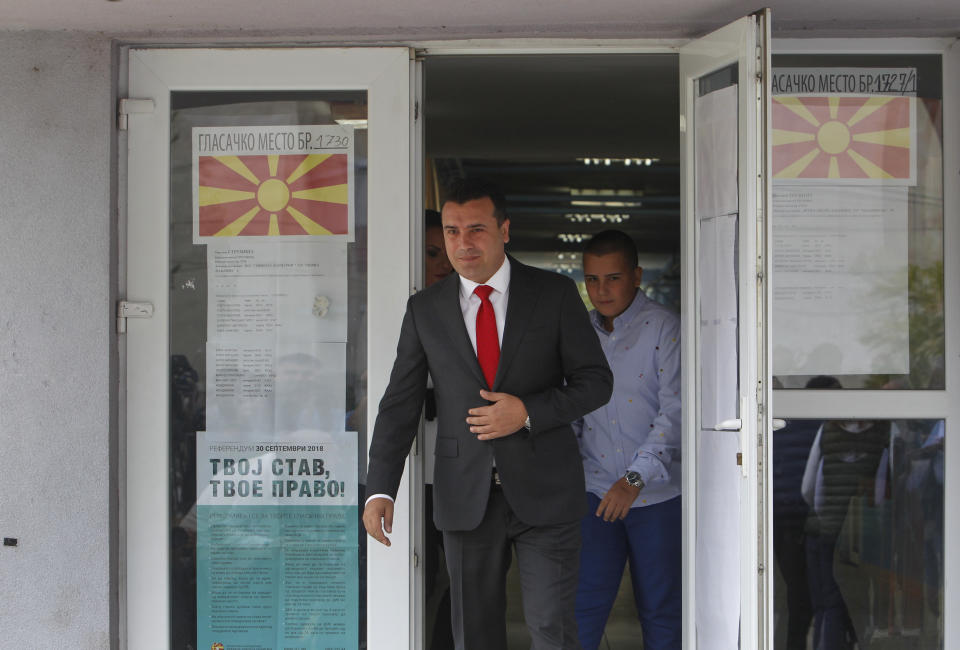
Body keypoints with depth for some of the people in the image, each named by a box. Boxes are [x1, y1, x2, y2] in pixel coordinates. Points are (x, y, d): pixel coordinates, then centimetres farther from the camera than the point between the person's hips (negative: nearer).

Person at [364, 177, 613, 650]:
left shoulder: (555, 294, 1)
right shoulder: (425, 309, 6)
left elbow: (596, 380, 2)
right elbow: (401, 402, 5)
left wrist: (529, 413, -14)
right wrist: (380, 488, -6)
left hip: (544, 491, -2)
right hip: (466, 498, 2)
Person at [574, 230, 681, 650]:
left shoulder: (664, 328, -8)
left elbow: (675, 411, -16)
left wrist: (635, 479, -22)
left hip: (657, 493, -3)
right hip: (596, 491, 3)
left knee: (660, 612, 5)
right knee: (582, 604, -4)